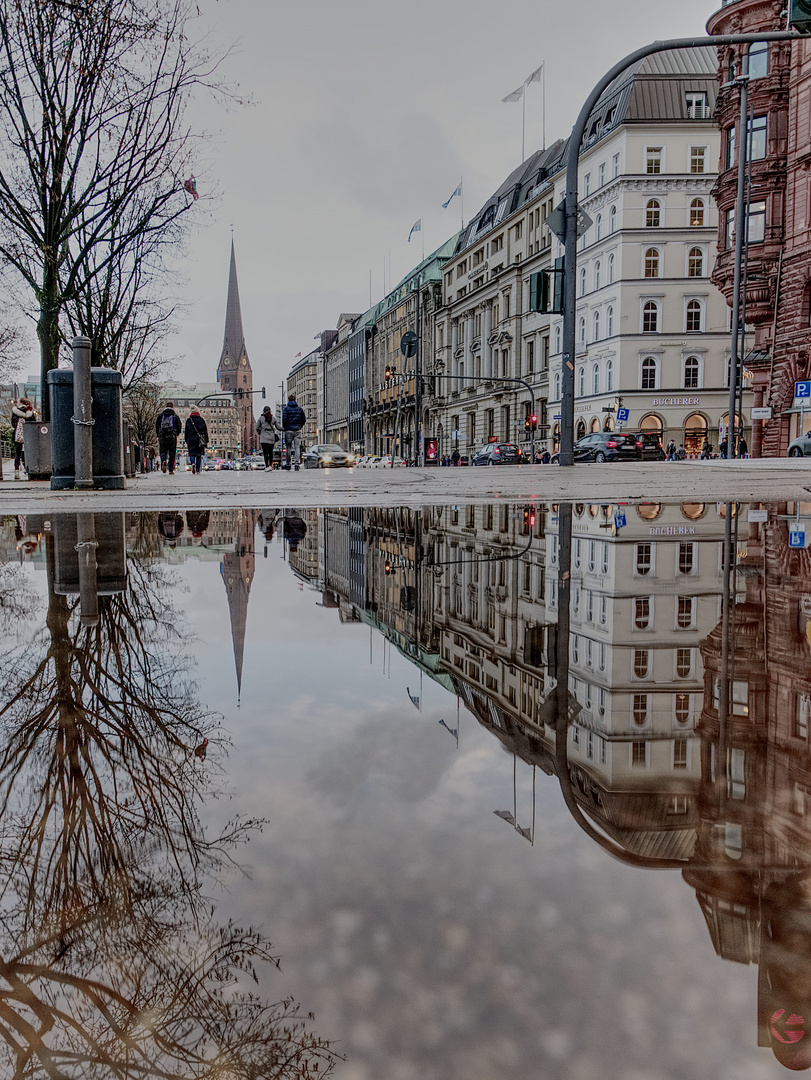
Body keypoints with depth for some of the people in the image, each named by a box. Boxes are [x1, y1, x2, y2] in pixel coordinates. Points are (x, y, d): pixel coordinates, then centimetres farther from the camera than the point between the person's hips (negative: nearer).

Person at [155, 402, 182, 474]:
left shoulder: (160, 416, 7)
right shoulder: (175, 416, 3)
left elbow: (156, 426, 7)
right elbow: (179, 427, 2)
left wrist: (159, 435, 18)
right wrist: (176, 434, 20)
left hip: (162, 437, 1)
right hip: (172, 438, -1)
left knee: (163, 452, 10)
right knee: (172, 454, 4)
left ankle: (163, 461, -21)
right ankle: (171, 470, 2)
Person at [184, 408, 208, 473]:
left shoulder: (188, 420, 5)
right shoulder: (201, 420, 4)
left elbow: (186, 432, 7)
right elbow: (205, 431, 2)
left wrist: (186, 441, 13)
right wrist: (206, 441, 5)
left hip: (191, 440, 0)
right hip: (200, 440, 0)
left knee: (192, 454, 5)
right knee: (199, 455, 7)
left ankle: (192, 463, -26)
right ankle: (198, 470, 4)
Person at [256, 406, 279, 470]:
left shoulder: (261, 418, 0)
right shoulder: (273, 418, 4)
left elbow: (257, 428, 2)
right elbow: (278, 427, 8)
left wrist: (259, 433, 19)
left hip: (264, 437, -2)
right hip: (271, 436, 2)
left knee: (265, 452, -6)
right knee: (270, 452, 15)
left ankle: (267, 466, -16)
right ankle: (270, 465, 16)